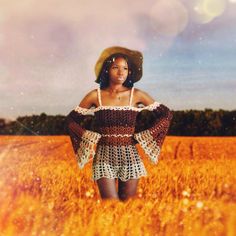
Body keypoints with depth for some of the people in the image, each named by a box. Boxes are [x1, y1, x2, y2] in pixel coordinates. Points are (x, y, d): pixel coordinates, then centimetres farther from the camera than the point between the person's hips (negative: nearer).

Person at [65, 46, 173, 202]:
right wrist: (89, 137, -4)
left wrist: (142, 136, 0)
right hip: (104, 156, -1)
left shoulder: (136, 95, 0)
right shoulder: (95, 95, 0)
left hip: (130, 156, 1)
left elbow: (166, 114, 6)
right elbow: (71, 120, 8)